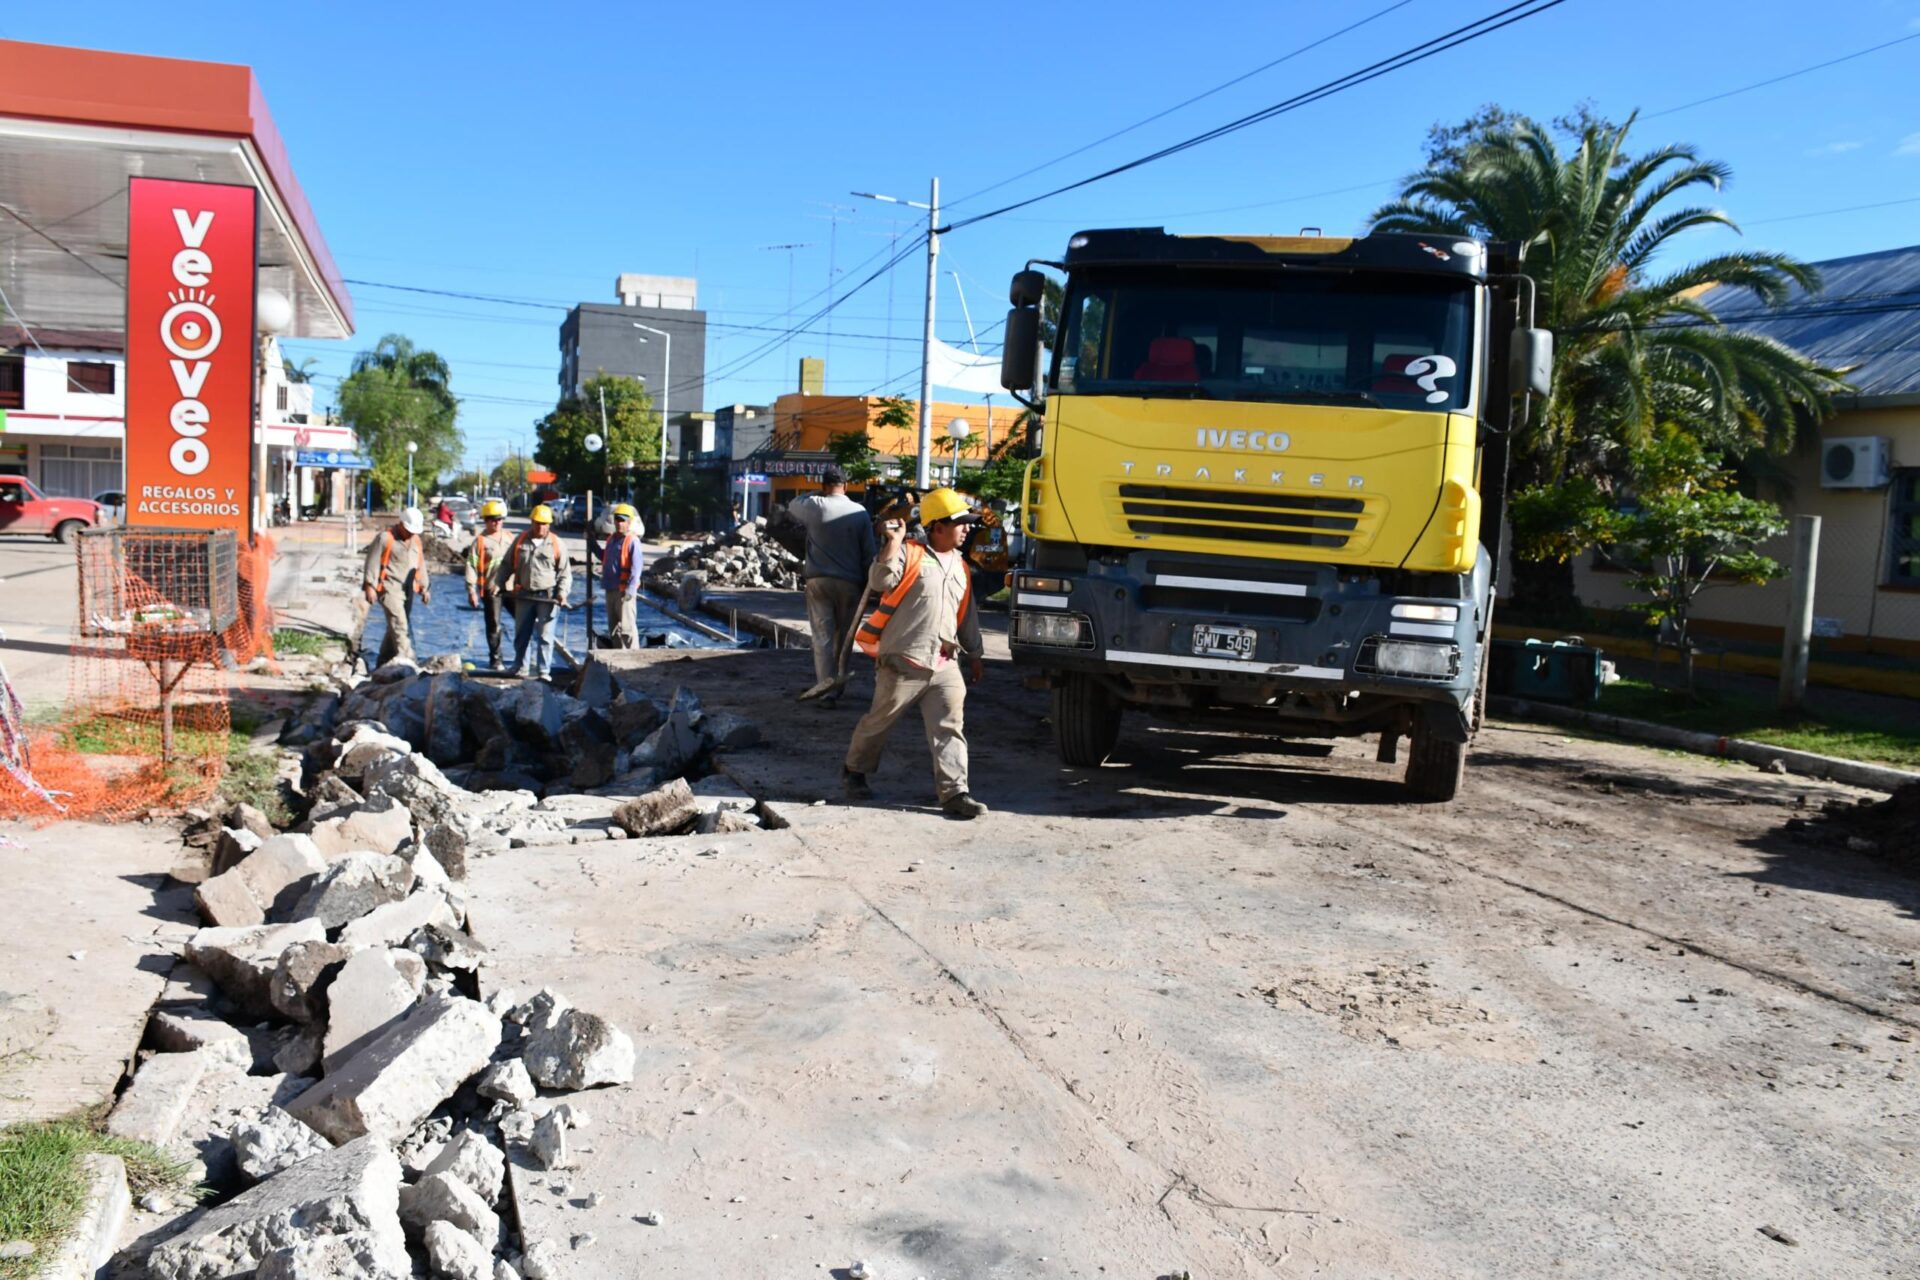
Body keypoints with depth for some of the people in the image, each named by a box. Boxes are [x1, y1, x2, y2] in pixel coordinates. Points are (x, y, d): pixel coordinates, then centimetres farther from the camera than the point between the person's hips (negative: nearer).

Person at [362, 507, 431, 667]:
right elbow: (372, 563, -9)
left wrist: (424, 588, 20)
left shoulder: (416, 540, 15)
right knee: (399, 623, -17)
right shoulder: (385, 538, -6)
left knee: (394, 627, 10)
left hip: (407, 590, 7)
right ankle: (405, 658, -22)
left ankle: (383, 662, 18)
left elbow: (421, 565, 22)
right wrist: (370, 586, -15)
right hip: (389, 588, -7)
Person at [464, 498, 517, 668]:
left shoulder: (510, 538, 10)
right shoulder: (480, 541, -5)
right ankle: (495, 659, 14)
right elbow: (471, 566, -7)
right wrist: (472, 590, -11)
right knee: (494, 625, 3)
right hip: (491, 589, -4)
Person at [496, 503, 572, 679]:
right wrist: (501, 583, 8)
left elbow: (565, 572, 2)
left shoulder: (556, 544, 0)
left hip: (547, 597, -3)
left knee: (545, 635, -4)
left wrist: (562, 591, -10)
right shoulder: (520, 540, 7)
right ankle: (520, 670, 23)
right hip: (524, 596, 3)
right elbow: (507, 564, 15)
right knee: (521, 635, 11)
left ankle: (544, 671, 0)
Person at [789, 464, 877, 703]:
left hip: (819, 580, -1)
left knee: (823, 637, 0)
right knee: (843, 637, 12)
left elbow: (792, 506, 19)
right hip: (849, 582, 1)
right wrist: (867, 582, 9)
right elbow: (869, 553, 1)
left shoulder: (814, 506, -4)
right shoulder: (860, 513, 0)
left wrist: (815, 494, 26)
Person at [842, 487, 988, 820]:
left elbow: (967, 615, 24)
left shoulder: (960, 568, 17)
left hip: (945, 664, 6)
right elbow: (880, 582, -21)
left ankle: (954, 792, -3)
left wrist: (973, 654, 23)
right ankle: (853, 771, 30)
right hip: (904, 660, -5)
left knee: (950, 727, -4)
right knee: (879, 720, 9)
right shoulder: (909, 554, -5)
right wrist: (893, 543, -23)